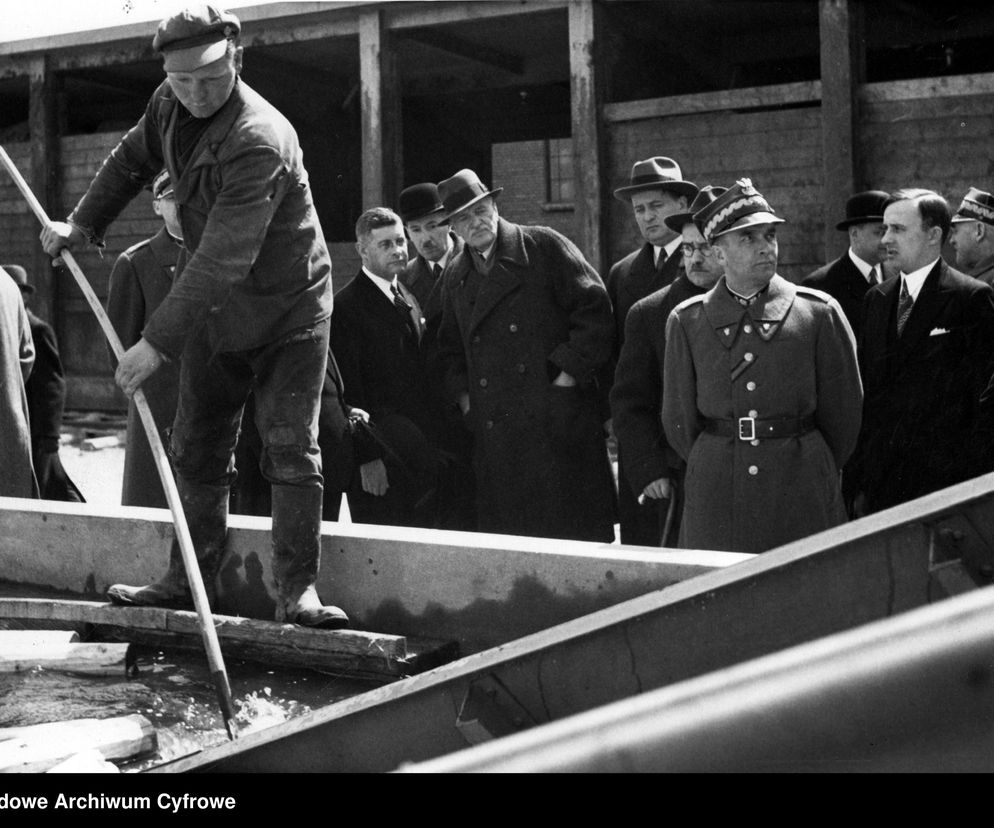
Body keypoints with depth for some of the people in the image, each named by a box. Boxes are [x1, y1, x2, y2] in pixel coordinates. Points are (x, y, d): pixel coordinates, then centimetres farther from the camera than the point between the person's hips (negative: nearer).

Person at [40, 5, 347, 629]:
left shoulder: (260, 140, -32)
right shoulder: (170, 106, -6)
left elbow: (222, 260, -35)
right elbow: (132, 160, 18)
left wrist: (158, 343, -35)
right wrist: (82, 225, 8)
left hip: (288, 310, -7)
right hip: (215, 310, 8)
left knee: (292, 448, -10)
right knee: (196, 448, 11)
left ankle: (298, 593, -6)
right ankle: (189, 582, 22)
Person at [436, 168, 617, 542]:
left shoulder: (545, 246, 1)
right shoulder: (455, 275, 17)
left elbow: (596, 312, -4)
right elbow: (451, 350, 26)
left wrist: (567, 377, -9)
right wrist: (464, 397, 10)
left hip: (559, 424, -4)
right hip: (494, 437, 4)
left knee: (576, 535, -5)